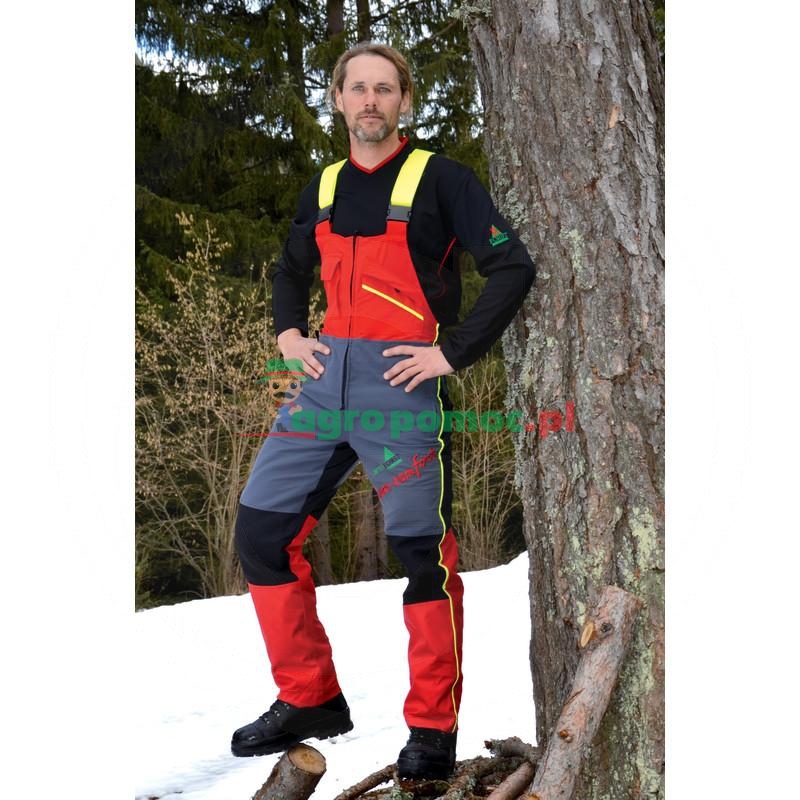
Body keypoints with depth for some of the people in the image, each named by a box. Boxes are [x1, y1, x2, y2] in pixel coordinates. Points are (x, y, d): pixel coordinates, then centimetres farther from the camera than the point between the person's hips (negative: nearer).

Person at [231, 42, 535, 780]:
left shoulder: (439, 179, -2)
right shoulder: (325, 188, 15)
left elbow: (513, 268, -7)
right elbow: (290, 270, 32)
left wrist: (453, 352, -13)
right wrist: (289, 331, 13)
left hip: (402, 384, -6)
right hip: (326, 381, 6)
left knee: (423, 551, -3)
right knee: (262, 531, 3)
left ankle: (434, 727, 12)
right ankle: (309, 700, 16)